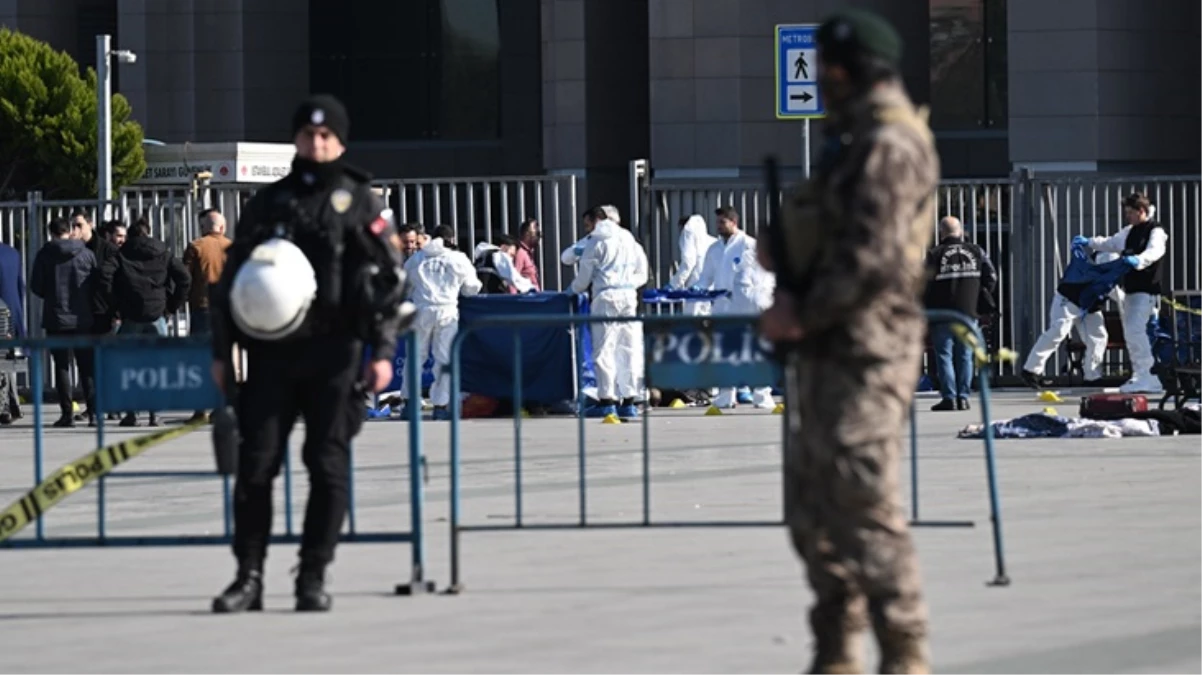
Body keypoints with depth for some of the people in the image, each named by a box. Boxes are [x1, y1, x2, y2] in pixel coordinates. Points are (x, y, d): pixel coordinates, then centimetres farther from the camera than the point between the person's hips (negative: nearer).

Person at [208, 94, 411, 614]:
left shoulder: (359, 202, 6)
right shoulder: (268, 203, 13)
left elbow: (389, 279, 1)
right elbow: (232, 278, 15)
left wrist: (383, 350, -8)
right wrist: (221, 352, 9)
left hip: (334, 354, -2)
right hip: (272, 352, 2)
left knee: (328, 467, -2)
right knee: (255, 464, -2)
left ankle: (313, 578, 6)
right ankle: (248, 577, 5)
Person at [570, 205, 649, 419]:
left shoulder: (597, 242, 0)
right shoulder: (628, 239, 17)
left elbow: (584, 275, 3)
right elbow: (642, 272, 18)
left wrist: (574, 289, 21)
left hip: (607, 296, -6)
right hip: (629, 296, 6)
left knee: (604, 348, -4)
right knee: (630, 349, 4)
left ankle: (606, 400, -8)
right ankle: (629, 400, 2)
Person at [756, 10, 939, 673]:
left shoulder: (890, 145, -13)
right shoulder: (850, 140, 18)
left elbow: (873, 258, -21)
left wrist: (802, 314, -15)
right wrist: (783, 253, 7)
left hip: (866, 350, -10)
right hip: (825, 347, 10)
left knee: (865, 502, -11)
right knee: (813, 511, 11)